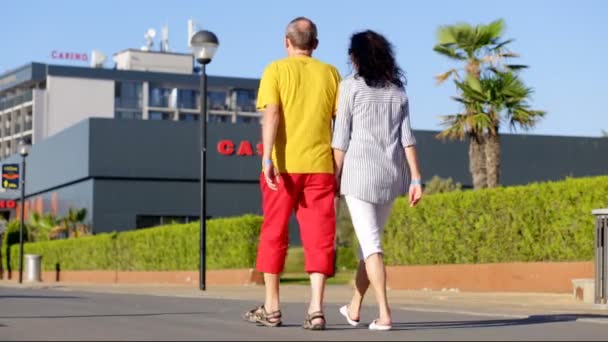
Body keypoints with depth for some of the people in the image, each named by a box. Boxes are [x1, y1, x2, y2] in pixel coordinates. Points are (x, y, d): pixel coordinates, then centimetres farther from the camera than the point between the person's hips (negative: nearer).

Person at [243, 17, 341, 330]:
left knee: (274, 234, 10)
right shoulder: (330, 73, 10)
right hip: (320, 165, 2)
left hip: (283, 165, -1)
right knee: (318, 238, 1)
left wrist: (267, 158, -17)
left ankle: (272, 307, 15)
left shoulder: (276, 70, 2)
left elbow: (271, 114, -11)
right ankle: (316, 308, -9)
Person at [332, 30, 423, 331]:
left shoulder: (350, 85, -2)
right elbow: (407, 137, 5)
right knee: (370, 238, 18)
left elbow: (341, 137, -5)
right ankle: (354, 307, 29)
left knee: (370, 243, -4)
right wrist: (416, 178, 3)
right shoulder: (398, 90, 12)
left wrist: (335, 178, 0)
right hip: (391, 172, 5)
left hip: (360, 171, -5)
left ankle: (384, 314, -13)